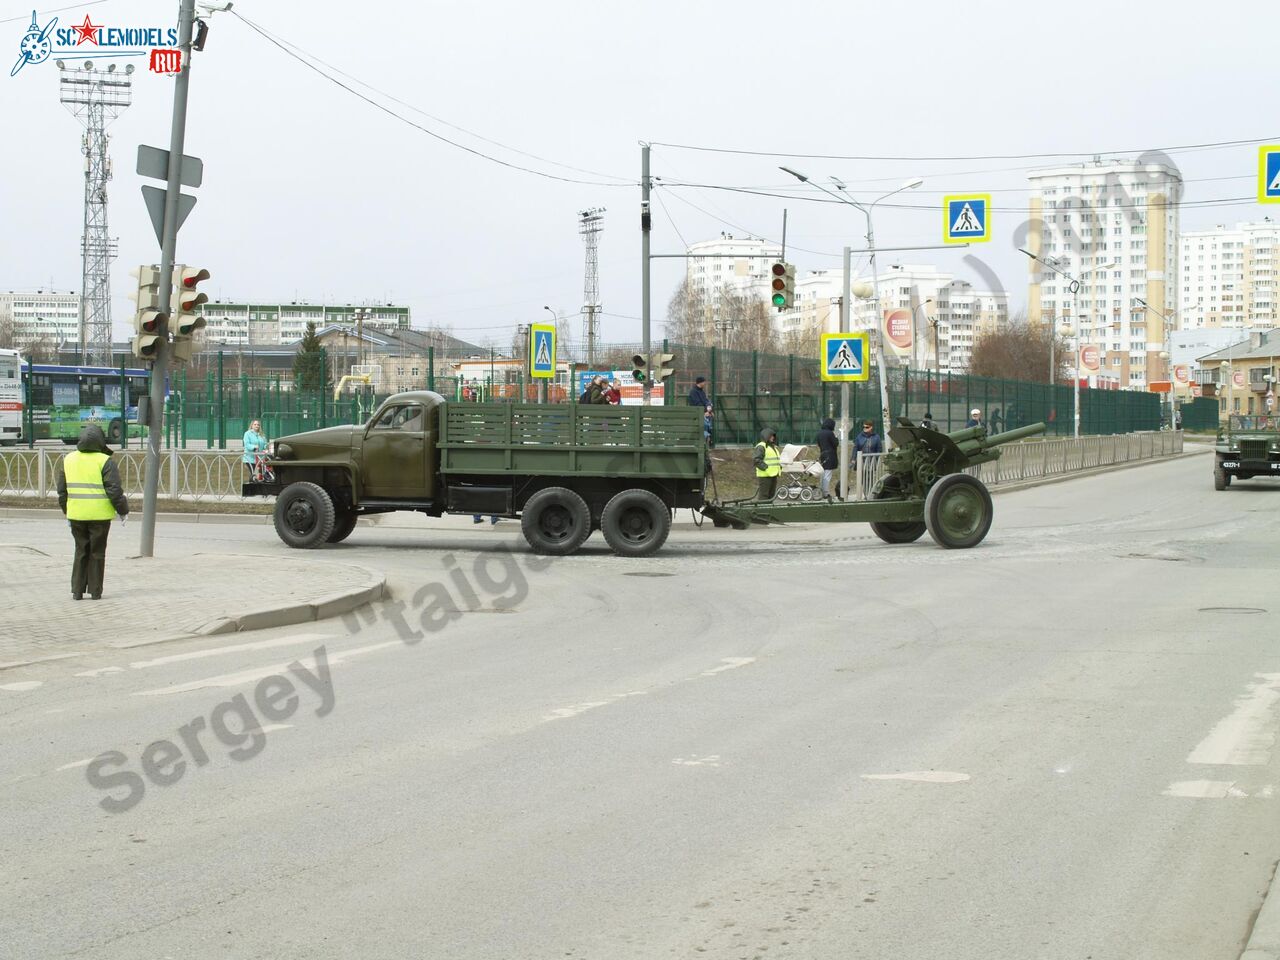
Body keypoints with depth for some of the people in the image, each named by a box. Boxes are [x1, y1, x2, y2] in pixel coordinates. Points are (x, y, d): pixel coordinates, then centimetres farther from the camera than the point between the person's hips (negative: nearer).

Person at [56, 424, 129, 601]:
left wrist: (66, 510, 23)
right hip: (99, 514, -4)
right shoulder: (105, 461, -11)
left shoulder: (68, 459, 5)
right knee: (97, 553, 6)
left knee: (80, 551, 13)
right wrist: (123, 511, 0)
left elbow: (62, 489, 10)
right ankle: (95, 591, 7)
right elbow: (114, 490, -13)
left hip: (76, 514, 4)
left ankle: (77, 591, 10)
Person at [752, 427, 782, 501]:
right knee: (763, 496, -9)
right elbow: (755, 459, -20)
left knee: (771, 495, 13)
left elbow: (778, 459, 31)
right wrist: (765, 467, -21)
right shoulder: (761, 447, -10)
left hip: (773, 475, 10)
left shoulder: (774, 447, 20)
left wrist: (780, 468, 14)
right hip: (764, 475, -10)